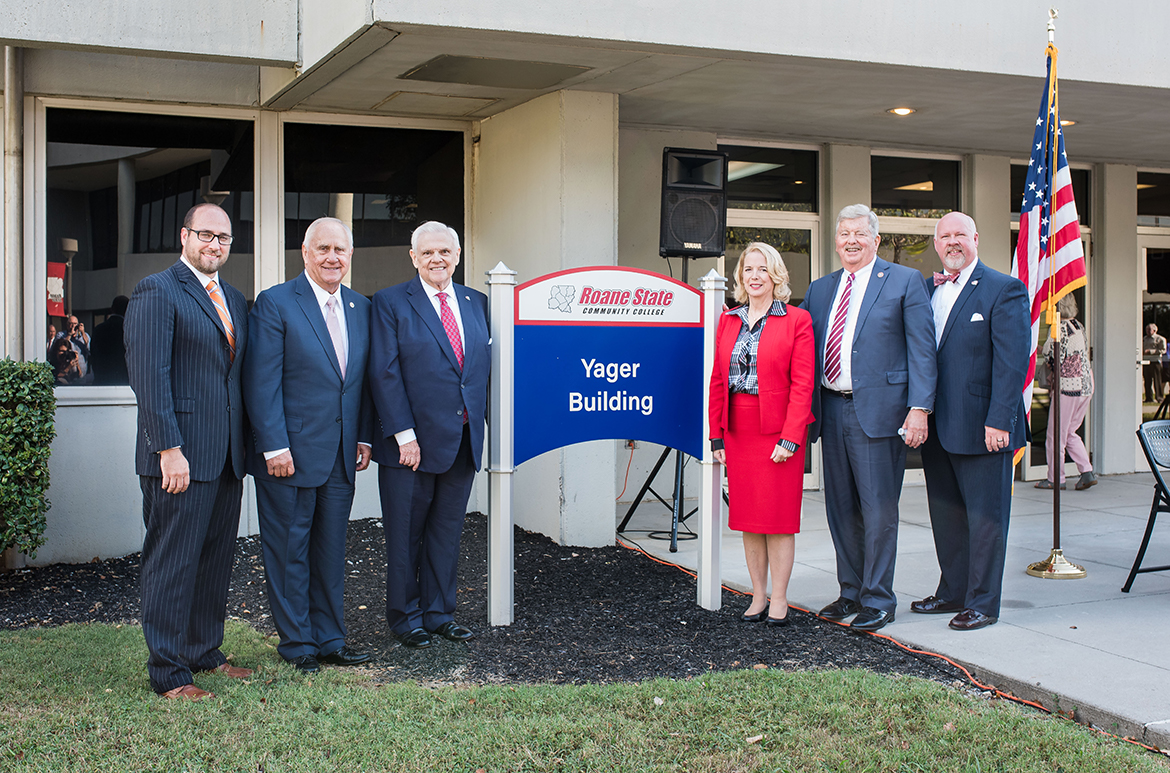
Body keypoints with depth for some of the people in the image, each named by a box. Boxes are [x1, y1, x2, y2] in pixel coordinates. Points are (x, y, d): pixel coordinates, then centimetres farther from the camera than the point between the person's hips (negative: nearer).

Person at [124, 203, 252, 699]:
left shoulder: (234, 300, 18)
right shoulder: (157, 292, -6)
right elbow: (149, 375, -13)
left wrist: (243, 450, 13)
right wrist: (169, 448, -19)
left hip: (227, 455, 7)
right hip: (181, 455, -7)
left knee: (217, 558, 13)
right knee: (173, 562, -1)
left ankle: (205, 652, 25)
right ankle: (168, 673, 7)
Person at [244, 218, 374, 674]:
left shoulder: (361, 308, 11)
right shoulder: (275, 304, -7)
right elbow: (262, 383, -11)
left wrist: (364, 437, 9)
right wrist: (274, 447, -16)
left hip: (341, 455, 5)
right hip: (289, 455, -5)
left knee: (331, 550, 13)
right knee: (289, 551, 5)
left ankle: (329, 639, 23)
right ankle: (297, 643, 17)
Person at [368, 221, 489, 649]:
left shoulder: (475, 302, 11)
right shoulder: (391, 303, -4)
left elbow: (483, 365, 13)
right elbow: (384, 374, -9)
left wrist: (478, 422, 4)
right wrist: (404, 435, -15)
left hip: (463, 439, 5)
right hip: (411, 443, -4)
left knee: (447, 530, 13)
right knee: (405, 534, 6)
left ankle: (439, 613, 25)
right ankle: (405, 617, 21)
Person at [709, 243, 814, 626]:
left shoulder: (796, 320, -3)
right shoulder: (729, 321, 11)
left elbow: (802, 384, -8)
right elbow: (718, 380, 11)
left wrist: (790, 438, -15)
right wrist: (717, 434, 5)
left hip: (778, 432, -4)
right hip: (738, 432, 5)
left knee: (779, 518, 0)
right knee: (747, 517, 9)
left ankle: (779, 601, 9)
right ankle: (758, 597, 19)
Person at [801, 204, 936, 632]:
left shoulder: (905, 281, 0)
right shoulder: (820, 290, 16)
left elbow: (922, 349, -5)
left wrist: (919, 408, -13)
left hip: (877, 410, -5)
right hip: (831, 410, 6)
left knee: (878, 509, -2)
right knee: (841, 509, 12)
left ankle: (878, 601, 7)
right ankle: (851, 592, 24)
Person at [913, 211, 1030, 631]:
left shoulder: (1005, 290, -6)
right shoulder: (928, 290, 13)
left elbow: (1012, 361, -13)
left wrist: (999, 421, -19)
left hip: (981, 426, -6)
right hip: (936, 424, 7)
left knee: (985, 514, 2)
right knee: (946, 512, 15)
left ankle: (983, 601, 10)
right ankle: (953, 591, 27)